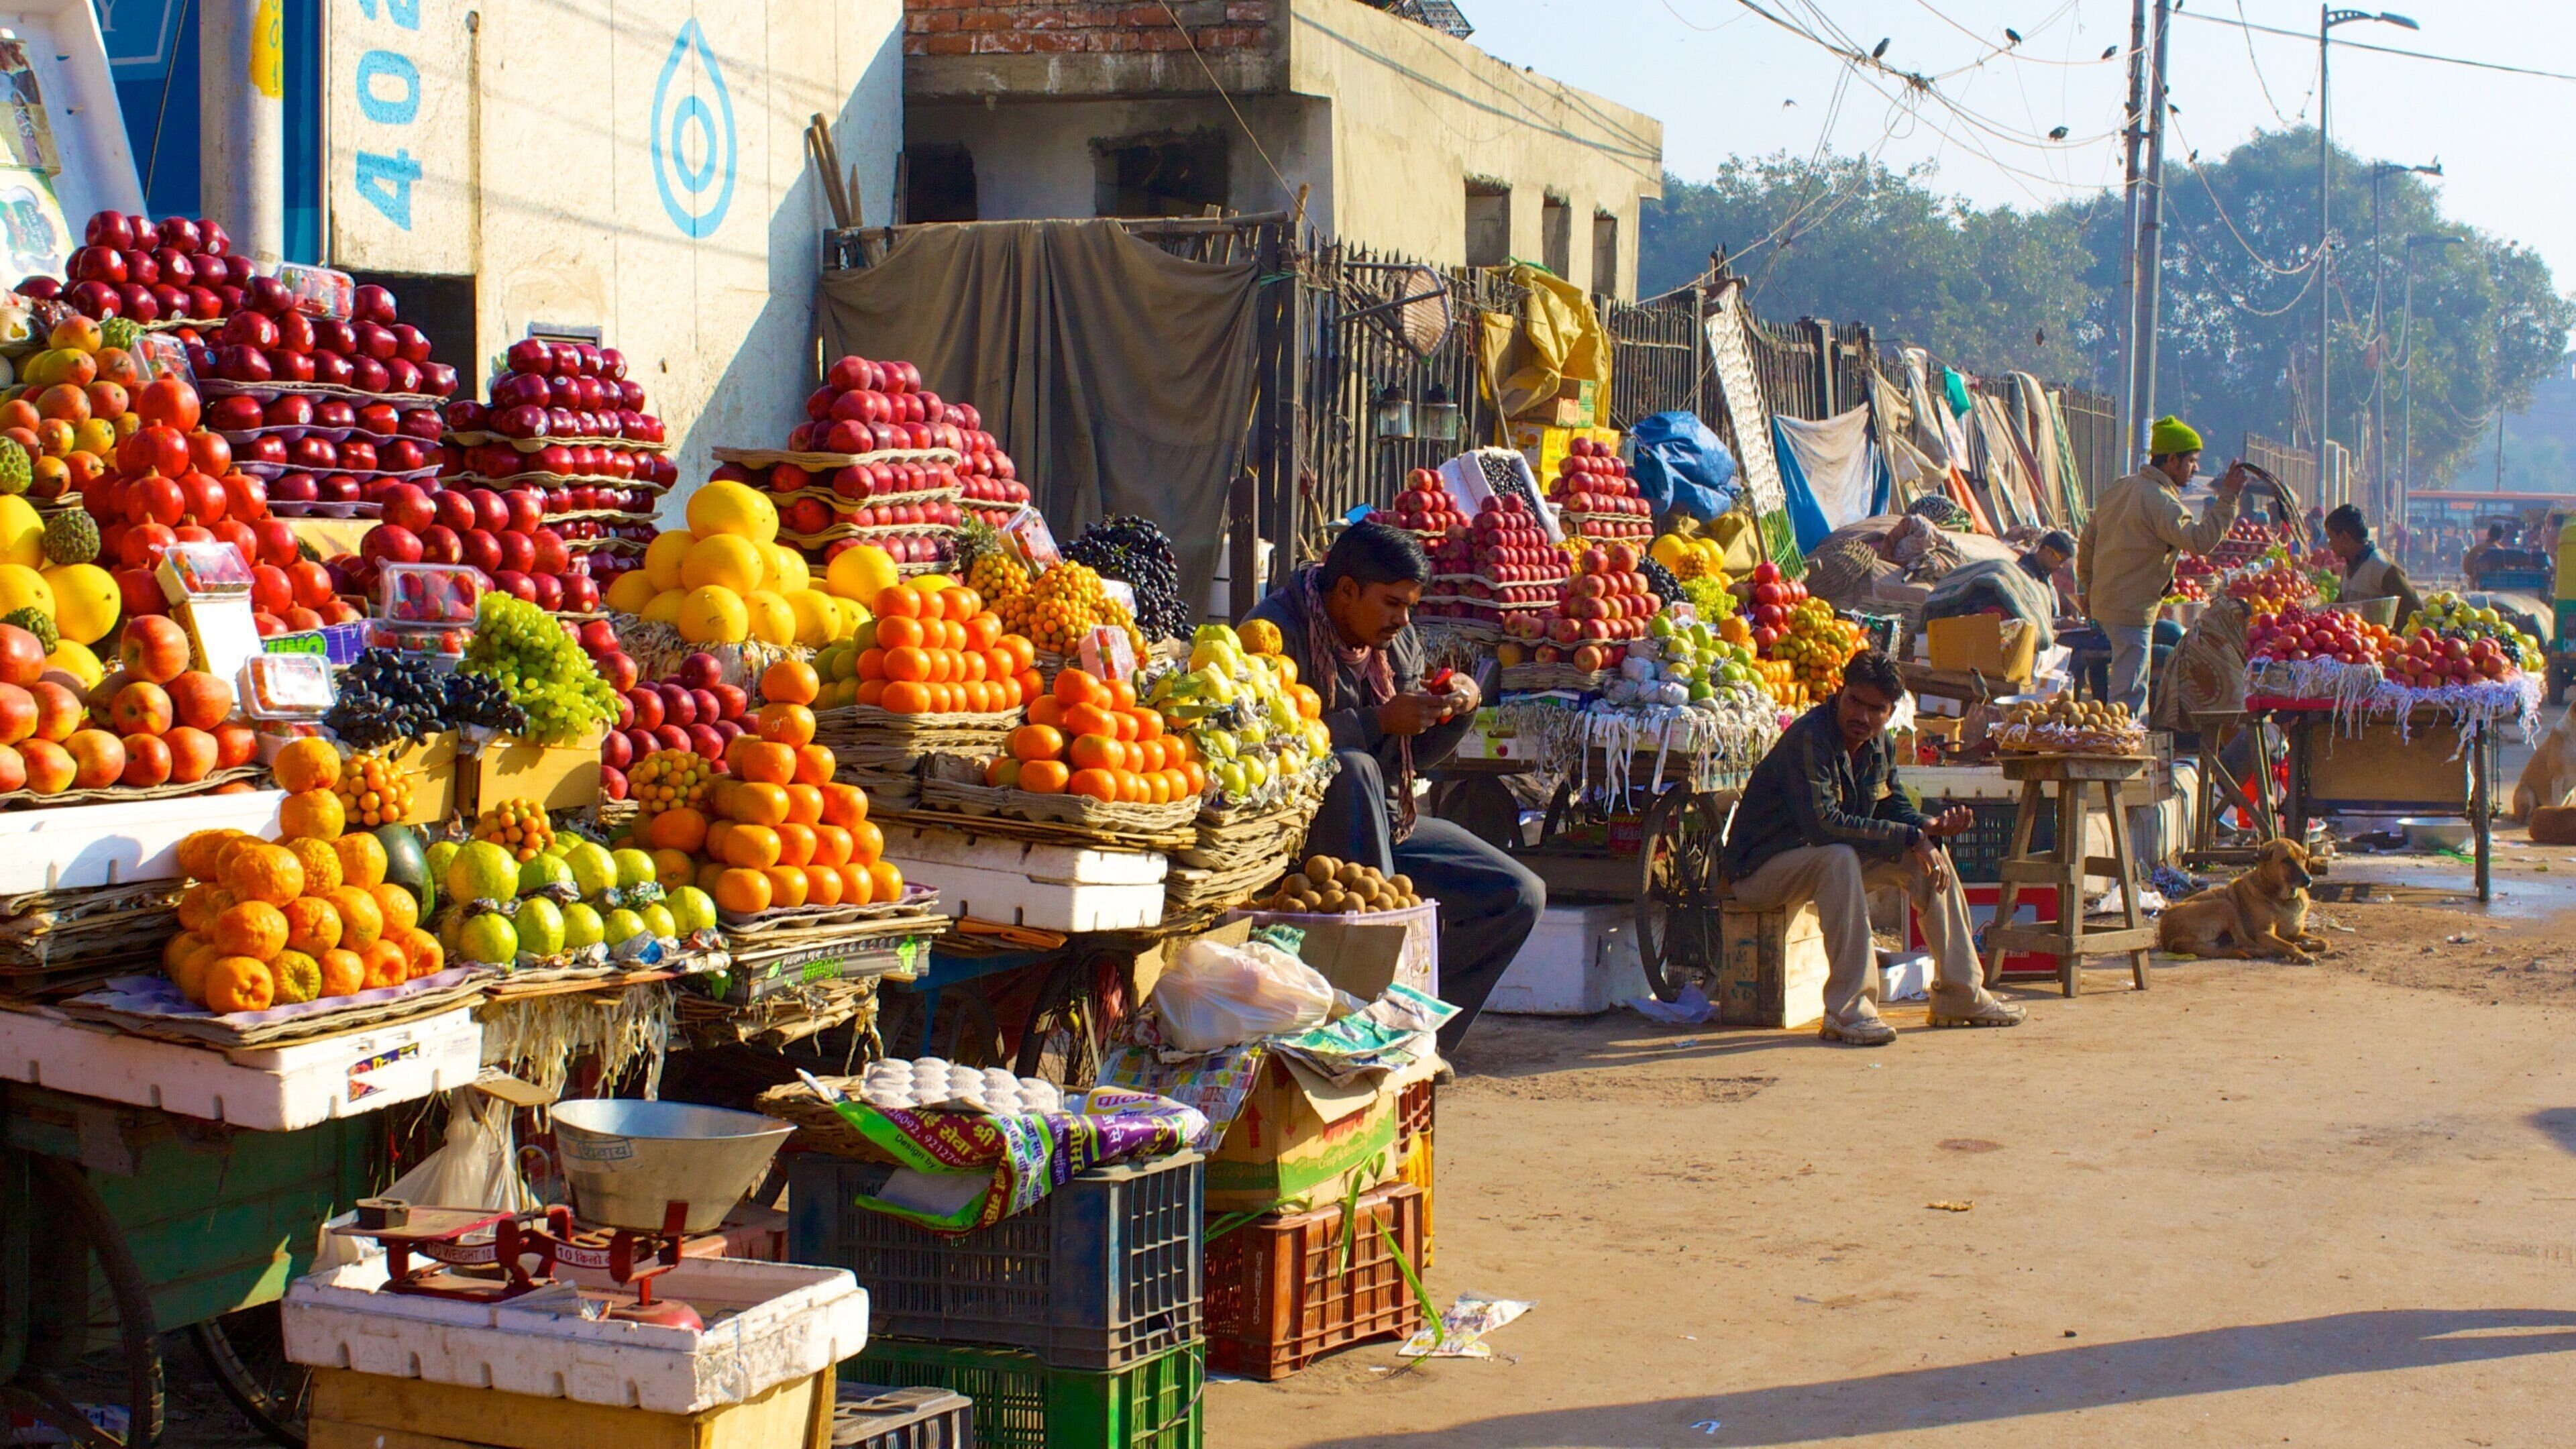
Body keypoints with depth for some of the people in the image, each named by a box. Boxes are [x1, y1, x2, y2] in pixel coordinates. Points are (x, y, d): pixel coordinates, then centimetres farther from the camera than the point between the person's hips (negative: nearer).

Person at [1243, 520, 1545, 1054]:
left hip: (1383, 825, 7)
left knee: (1520, 897, -5)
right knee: (1353, 770, -39)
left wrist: (1459, 708, -3)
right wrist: (1379, 720, -28)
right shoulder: (1278, 630, -14)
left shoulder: (1398, 641, 10)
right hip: (1301, 826, -7)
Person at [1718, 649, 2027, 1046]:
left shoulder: (1879, 746, 4)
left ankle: (1960, 994, 5)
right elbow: (1823, 823, -33)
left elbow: (1892, 808, 13)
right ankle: (1847, 1009, -37)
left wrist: (1931, 826, -11)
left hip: (1829, 861, 9)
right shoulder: (1807, 738, -25)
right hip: (1761, 869, -9)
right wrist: (1909, 837, -29)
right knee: (1840, 858, -38)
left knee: (1931, 855, 0)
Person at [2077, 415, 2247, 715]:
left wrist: (2089, 589, 27)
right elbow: (2200, 540, -30)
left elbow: (2088, 542, 18)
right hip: (2133, 610, -10)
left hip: (2104, 603, 10)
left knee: (2127, 686, 20)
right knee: (2130, 695, -8)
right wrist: (2228, 498, -26)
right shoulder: (2160, 502, -18)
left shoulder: (2118, 489, 11)